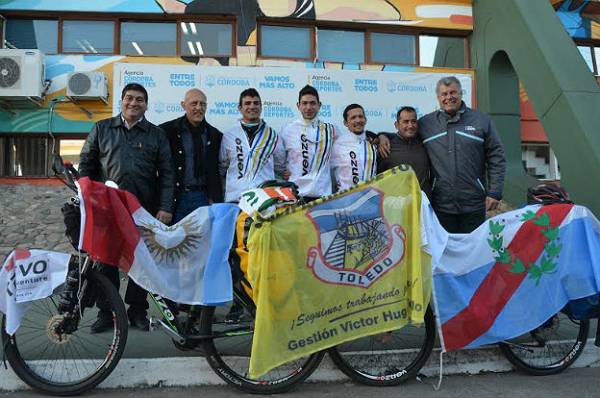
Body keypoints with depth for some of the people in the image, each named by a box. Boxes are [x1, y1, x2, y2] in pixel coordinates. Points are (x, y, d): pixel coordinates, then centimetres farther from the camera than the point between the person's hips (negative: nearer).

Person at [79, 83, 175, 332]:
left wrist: (165, 207, -5)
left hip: (144, 209, 0)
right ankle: (106, 312, 15)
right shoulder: (102, 129, 12)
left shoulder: (156, 135, 10)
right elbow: (86, 165, 13)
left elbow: (166, 173, 5)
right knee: (106, 260, 3)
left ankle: (137, 311, 17)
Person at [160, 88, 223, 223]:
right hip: (176, 197, -2)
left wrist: (215, 200, 4)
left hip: (203, 197, 2)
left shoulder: (215, 135, 9)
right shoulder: (167, 131, 0)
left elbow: (217, 172, 11)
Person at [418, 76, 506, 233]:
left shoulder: (482, 120, 6)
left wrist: (495, 192, -1)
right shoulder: (425, 124, 7)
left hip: (474, 205, 0)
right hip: (440, 206, 0)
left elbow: (496, 158, 4)